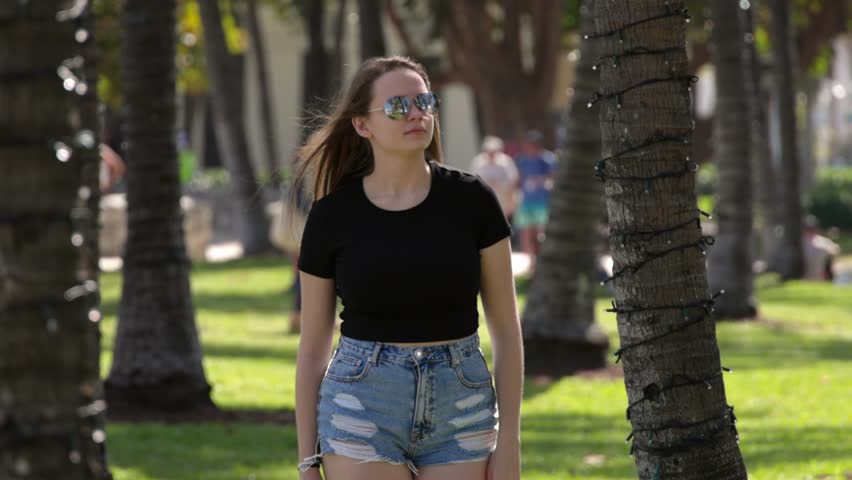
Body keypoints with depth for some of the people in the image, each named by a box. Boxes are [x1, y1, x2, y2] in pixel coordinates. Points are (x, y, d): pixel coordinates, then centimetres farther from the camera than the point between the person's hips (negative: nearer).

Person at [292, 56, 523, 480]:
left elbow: (506, 329, 3)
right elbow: (312, 347, 5)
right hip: (363, 408, -1)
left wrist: (509, 444, -2)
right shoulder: (332, 215, -2)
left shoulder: (470, 201, -2)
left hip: (460, 412, 1)